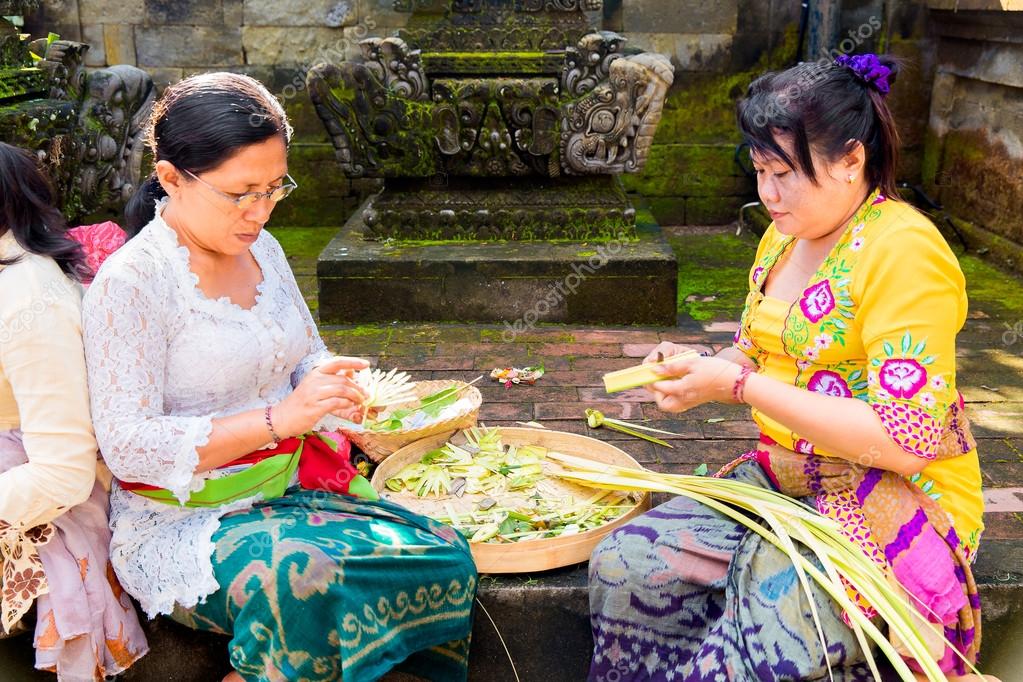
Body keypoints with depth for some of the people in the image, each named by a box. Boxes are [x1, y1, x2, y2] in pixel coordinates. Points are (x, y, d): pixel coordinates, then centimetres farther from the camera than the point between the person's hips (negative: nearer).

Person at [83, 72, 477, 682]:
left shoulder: (261, 248, 7)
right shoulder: (130, 283, -14)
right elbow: (128, 448, -18)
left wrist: (330, 391, -7)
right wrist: (277, 419, -26)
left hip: (289, 491, 7)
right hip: (184, 521, -6)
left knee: (447, 556, -15)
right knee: (307, 581, -36)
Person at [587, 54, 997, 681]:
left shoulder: (905, 252, -17)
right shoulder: (786, 236, 9)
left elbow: (903, 441, -22)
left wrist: (738, 385, -22)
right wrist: (696, 370, -3)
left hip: (894, 498, -7)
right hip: (788, 476, 7)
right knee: (622, 567, -11)